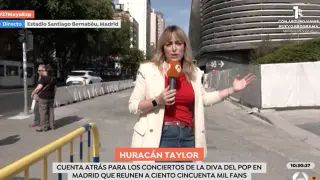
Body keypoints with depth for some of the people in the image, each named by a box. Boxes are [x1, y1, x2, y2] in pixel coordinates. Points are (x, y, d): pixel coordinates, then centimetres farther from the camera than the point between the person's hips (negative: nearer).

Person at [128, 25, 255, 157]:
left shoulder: (193, 72, 10)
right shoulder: (148, 69, -3)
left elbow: (203, 99, 26)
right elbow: (133, 106, -2)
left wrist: (232, 89, 21)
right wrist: (157, 101, -18)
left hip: (188, 136, 5)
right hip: (160, 136, -4)